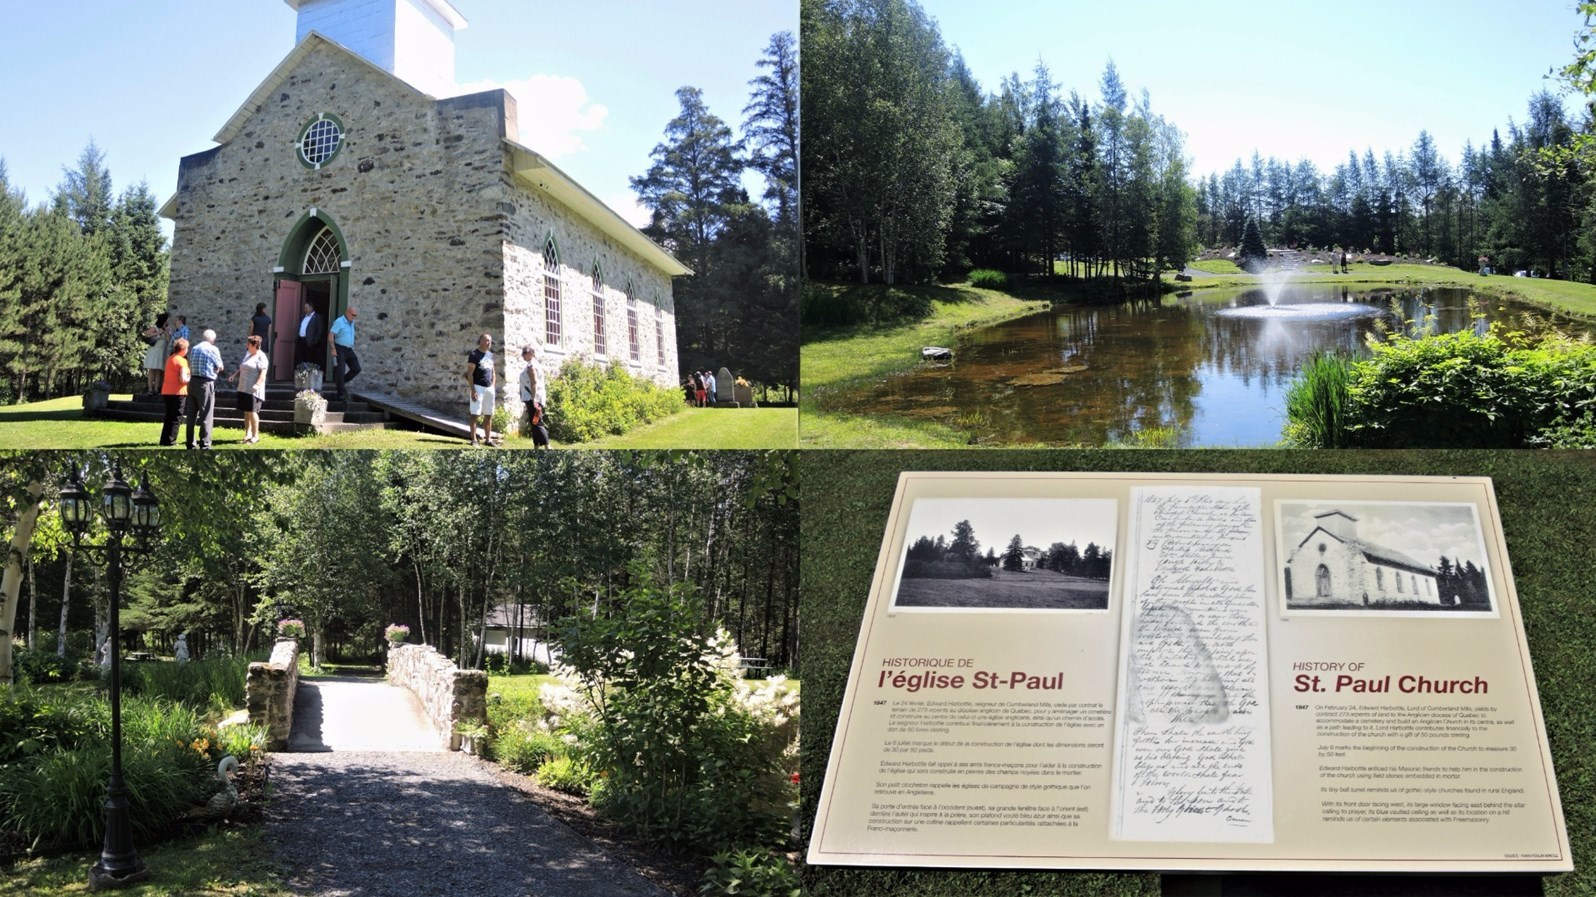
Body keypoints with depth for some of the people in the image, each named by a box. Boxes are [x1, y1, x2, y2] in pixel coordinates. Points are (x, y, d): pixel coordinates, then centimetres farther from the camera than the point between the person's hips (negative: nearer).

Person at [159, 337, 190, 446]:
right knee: (175, 418, -1)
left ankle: (164, 440, 17)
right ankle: (171, 441, -2)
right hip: (177, 392, -8)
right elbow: (183, 379, -19)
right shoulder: (182, 361, -12)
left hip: (166, 391, 8)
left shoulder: (170, 358, 14)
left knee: (168, 417, 15)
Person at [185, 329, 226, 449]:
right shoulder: (213, 349, -6)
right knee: (206, 416, -2)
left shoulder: (194, 348, 12)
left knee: (191, 415, 11)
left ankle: (190, 443, 15)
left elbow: (190, 366, 12)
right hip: (206, 383, -6)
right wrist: (215, 370, 18)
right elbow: (220, 367, 0)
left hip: (192, 381, 6)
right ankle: (205, 444, -5)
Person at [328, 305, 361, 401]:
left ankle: (340, 382, 17)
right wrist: (333, 349, -20)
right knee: (340, 371, -7)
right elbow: (331, 334, -16)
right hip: (340, 349, -8)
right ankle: (341, 394, -1)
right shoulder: (339, 322, -11)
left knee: (356, 369, 1)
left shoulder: (352, 323, 13)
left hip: (349, 350, 8)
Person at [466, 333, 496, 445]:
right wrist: (473, 390, -17)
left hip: (489, 388, 7)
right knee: (475, 414, -7)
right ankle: (473, 439, -7)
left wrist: (493, 387, 13)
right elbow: (469, 373, -10)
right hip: (478, 387, -7)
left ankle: (488, 439, 14)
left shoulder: (490, 354, 15)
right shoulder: (474, 354, -6)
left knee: (489, 415, 9)